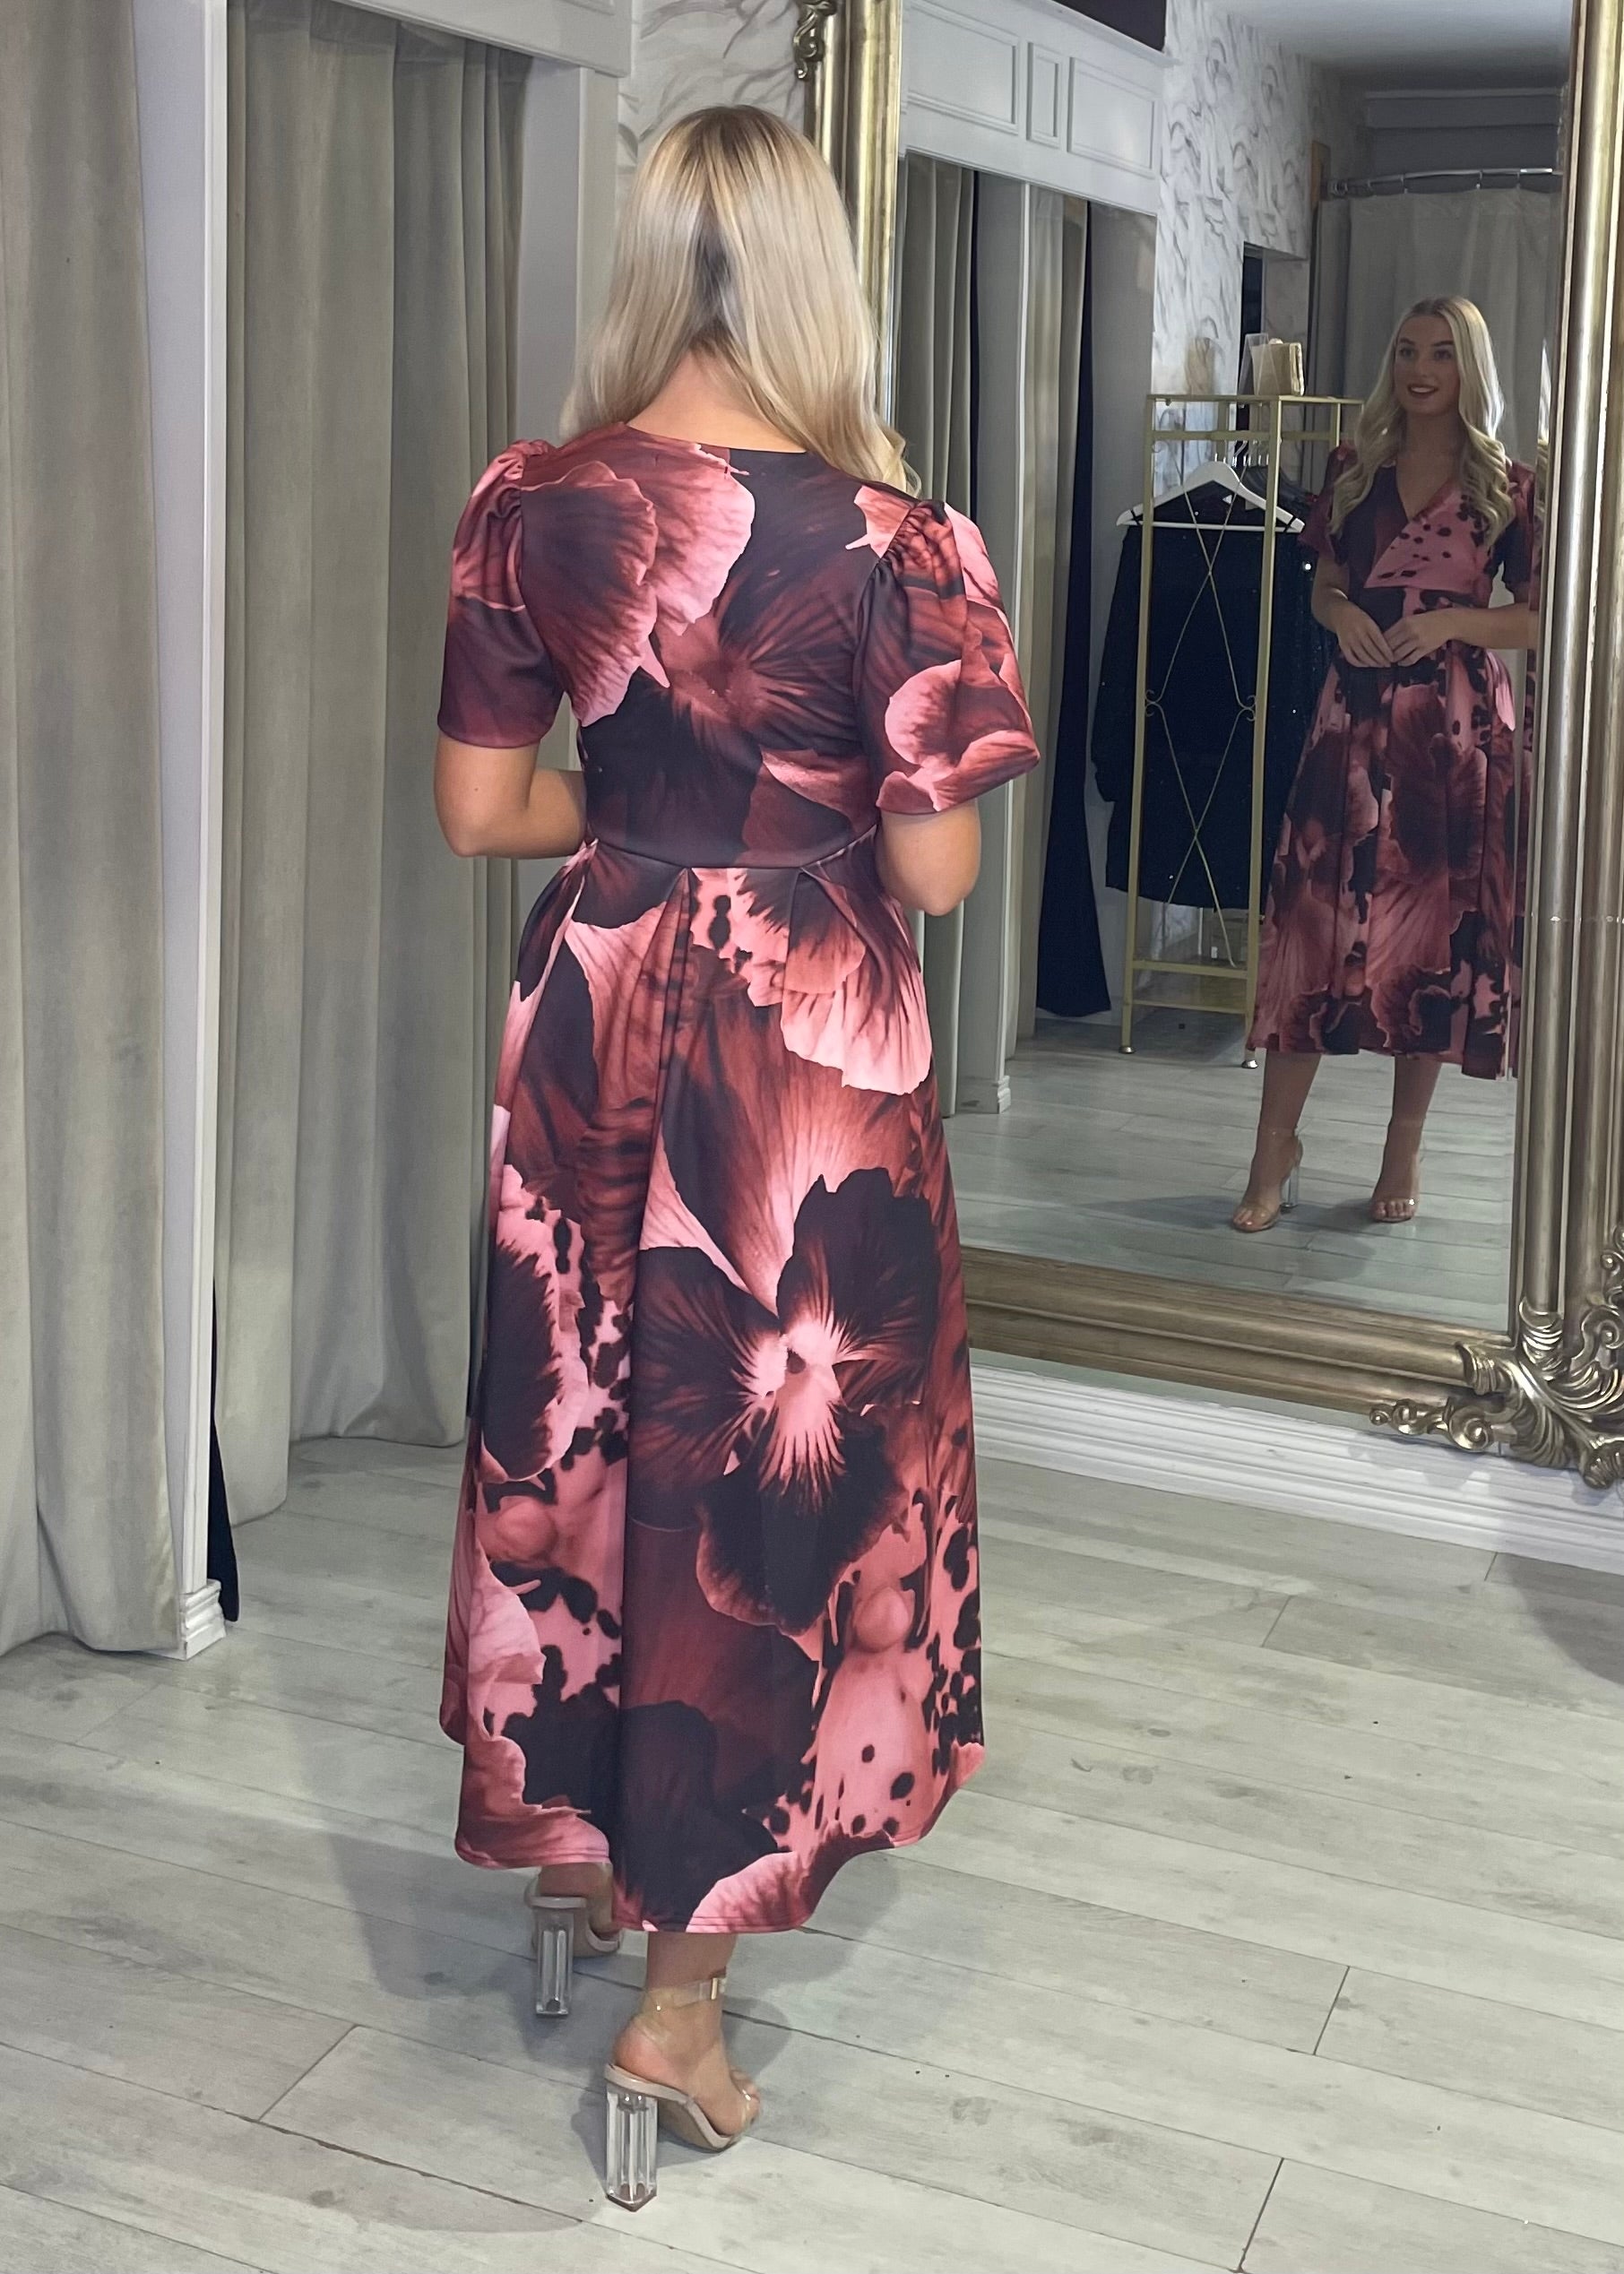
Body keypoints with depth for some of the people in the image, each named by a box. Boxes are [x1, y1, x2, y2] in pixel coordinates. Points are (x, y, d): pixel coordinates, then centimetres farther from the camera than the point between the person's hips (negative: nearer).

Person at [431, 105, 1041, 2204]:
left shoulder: (532, 504, -4)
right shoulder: (891, 539, -14)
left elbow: (478, 807, 0)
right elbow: (935, 869, -12)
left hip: (595, 1018, 4)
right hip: (810, 1041, -3)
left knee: (586, 1425, 21)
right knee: (773, 1468, 7)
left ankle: (573, 1833, 41)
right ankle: (677, 2005, 15)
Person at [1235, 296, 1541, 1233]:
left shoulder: (1506, 487, 2)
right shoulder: (1355, 472, 10)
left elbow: (1543, 617, 2)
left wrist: (1451, 621, -14)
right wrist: (1342, 613, -5)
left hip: (1459, 727, -2)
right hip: (1357, 718, 2)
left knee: (1438, 926, 4)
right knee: (1315, 915, -4)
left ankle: (1405, 1152, 16)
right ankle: (1277, 1148, 3)